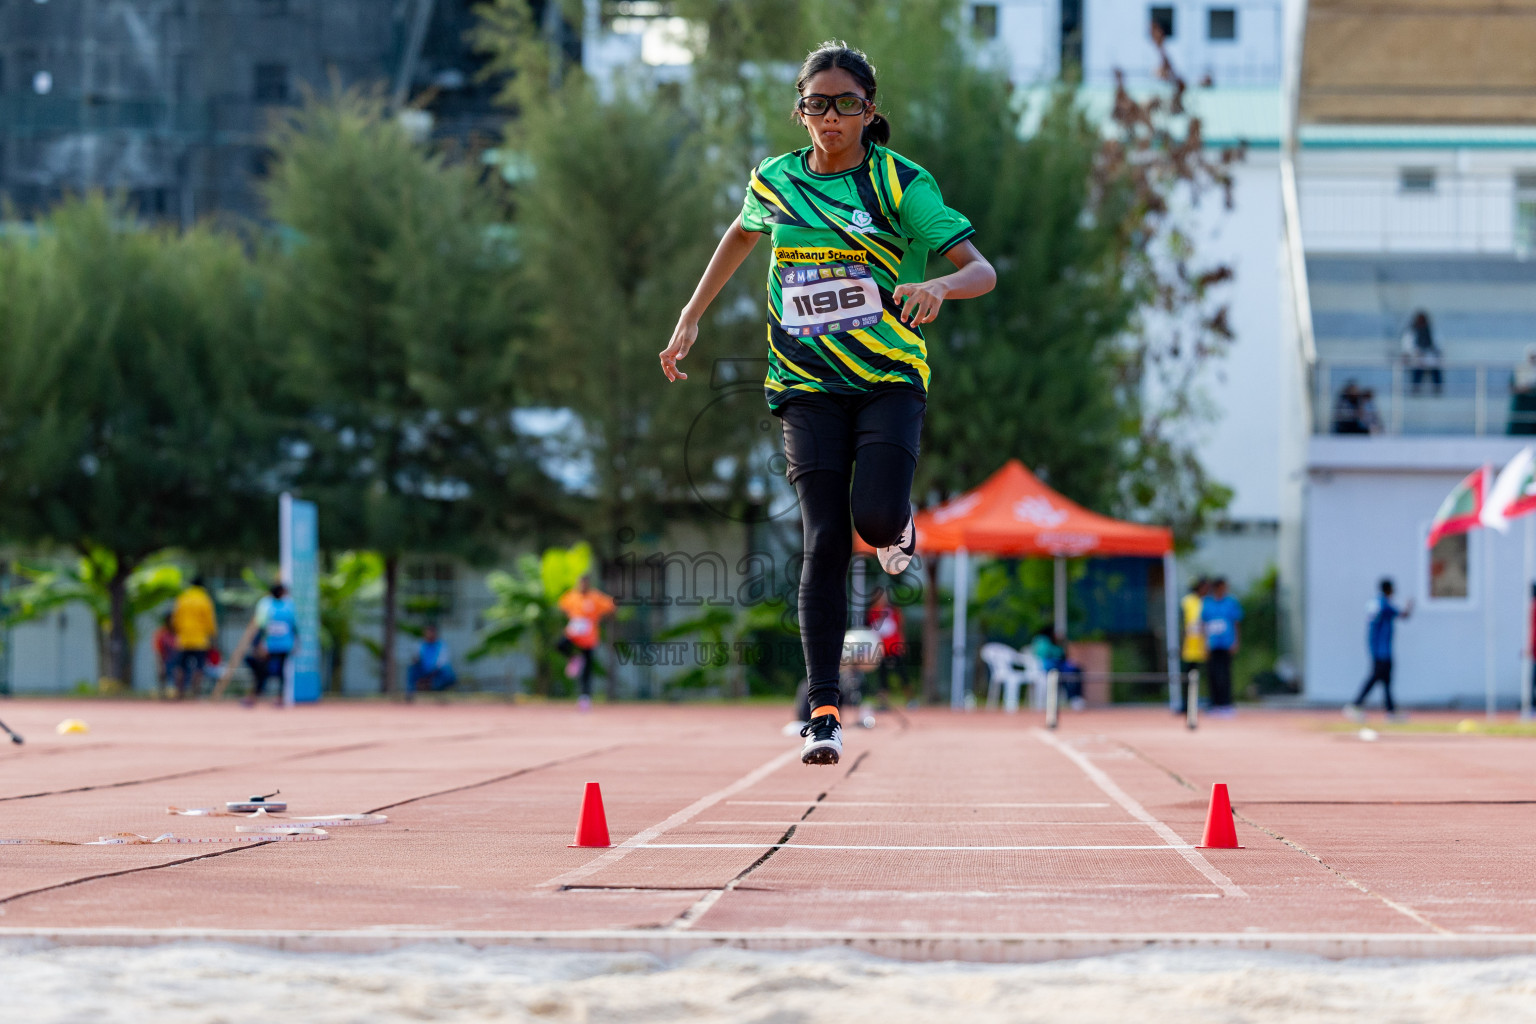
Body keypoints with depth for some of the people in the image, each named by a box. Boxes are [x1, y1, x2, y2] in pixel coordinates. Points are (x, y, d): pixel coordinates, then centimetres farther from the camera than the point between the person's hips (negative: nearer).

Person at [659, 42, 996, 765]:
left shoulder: (900, 181, -7)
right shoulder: (775, 181, 4)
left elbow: (982, 272, -13)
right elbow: (742, 234, 27)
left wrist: (938, 285, -35)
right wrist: (690, 319, 24)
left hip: (891, 378, -2)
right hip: (808, 385, 2)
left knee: (876, 519, -22)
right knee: (824, 542, -10)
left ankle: (898, 524, 18)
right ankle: (824, 712, -8)